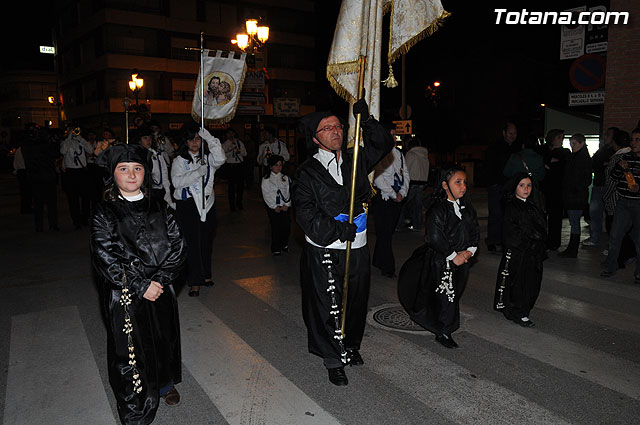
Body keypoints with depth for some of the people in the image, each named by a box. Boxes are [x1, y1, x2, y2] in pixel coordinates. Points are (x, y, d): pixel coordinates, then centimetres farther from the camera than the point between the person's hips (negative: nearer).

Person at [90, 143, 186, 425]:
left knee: (164, 340, 18)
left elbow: (177, 246, -2)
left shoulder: (159, 209, 2)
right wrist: (141, 286, -17)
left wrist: (159, 280, -14)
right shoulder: (105, 214, -8)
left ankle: (165, 385, 46)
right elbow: (105, 259, -14)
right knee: (130, 349, 6)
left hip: (161, 291, 4)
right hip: (125, 297, -3)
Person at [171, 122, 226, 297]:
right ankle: (194, 282, 1)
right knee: (192, 243, -5)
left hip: (207, 203, 3)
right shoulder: (179, 160, 3)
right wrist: (198, 172, -17)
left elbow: (220, 159, -13)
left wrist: (209, 138, -14)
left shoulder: (207, 157, 9)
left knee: (207, 241, 11)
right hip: (188, 205, -3)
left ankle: (205, 275, 26)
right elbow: (176, 181, -11)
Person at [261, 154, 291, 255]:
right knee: (275, 227, -1)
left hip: (285, 206, 2)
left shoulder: (286, 178, 7)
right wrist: (275, 207, -8)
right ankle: (276, 248, 11)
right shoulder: (266, 180, -1)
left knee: (286, 226, -1)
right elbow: (266, 195, -5)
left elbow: (290, 192, 3)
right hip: (273, 207, -2)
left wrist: (287, 205, -7)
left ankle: (284, 244, 21)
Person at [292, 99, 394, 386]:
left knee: (357, 301, 16)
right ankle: (334, 360, 21)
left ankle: (351, 345, 40)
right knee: (328, 306, 3)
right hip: (323, 251, -4)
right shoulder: (308, 172, -5)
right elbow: (304, 212, -12)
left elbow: (384, 144, 7)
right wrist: (337, 229, -23)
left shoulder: (355, 161, 8)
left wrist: (366, 120, -9)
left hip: (357, 248, 4)